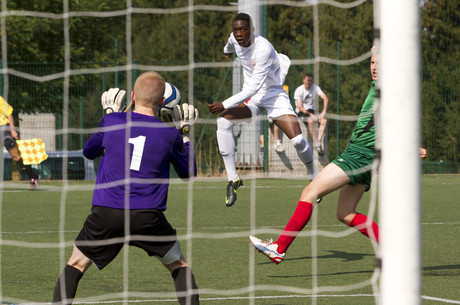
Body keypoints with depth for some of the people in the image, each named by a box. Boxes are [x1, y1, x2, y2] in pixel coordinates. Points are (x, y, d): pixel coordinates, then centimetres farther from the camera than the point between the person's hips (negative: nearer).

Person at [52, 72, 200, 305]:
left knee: (75, 265, 16)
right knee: (180, 267, 20)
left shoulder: (112, 122, 3)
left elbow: (88, 151, 23)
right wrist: (185, 133, 28)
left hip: (106, 215, 0)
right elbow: (188, 173, 18)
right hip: (149, 216, 0)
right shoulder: (170, 134, 2)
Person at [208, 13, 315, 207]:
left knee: (298, 140, -18)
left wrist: (225, 104, -33)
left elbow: (254, 87, -31)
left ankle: (314, 177, 13)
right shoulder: (235, 39, -8)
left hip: (274, 94, -5)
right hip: (250, 96, 5)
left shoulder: (263, 49, -30)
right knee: (223, 121, -22)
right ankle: (233, 180, -18)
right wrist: (227, 50, 46)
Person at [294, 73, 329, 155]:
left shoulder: (315, 87, 2)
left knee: (324, 120, -24)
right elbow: (300, 107, -15)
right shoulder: (299, 90, -10)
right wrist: (310, 114, -27)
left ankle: (319, 142, -32)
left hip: (312, 111, 5)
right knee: (310, 121, -36)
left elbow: (325, 98, -5)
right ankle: (316, 143, -35)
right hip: (301, 112, -5)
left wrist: (324, 112, -18)